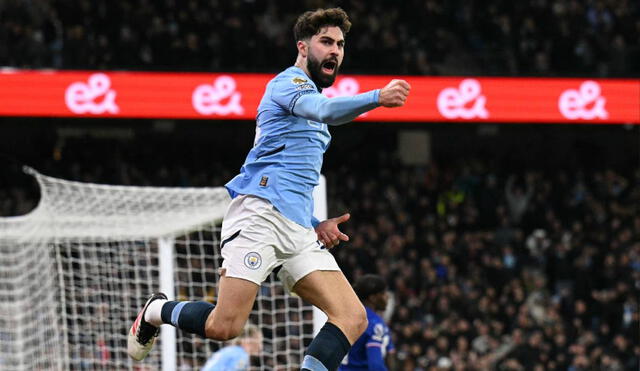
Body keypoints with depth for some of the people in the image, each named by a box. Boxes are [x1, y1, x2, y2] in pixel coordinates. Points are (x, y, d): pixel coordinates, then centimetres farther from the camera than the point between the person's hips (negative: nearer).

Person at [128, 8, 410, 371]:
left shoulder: (310, 93, 31)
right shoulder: (289, 82, 4)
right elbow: (323, 110, -21)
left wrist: (316, 225, 17)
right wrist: (377, 98, -34)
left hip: (300, 232, 9)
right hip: (260, 214, -9)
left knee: (353, 318, -9)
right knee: (225, 326, -17)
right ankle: (157, 310, 13)